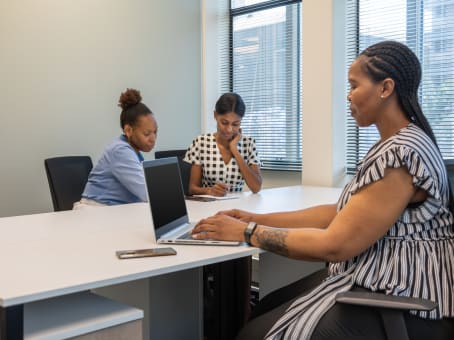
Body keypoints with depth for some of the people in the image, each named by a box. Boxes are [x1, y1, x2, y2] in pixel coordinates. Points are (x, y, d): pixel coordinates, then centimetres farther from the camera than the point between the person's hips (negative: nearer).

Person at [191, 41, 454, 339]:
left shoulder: (401, 153, -23)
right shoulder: (396, 145, 11)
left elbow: (334, 245, -24)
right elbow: (341, 213, 9)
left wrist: (246, 232, -15)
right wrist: (257, 219, 4)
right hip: (381, 285, 9)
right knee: (263, 310, 10)